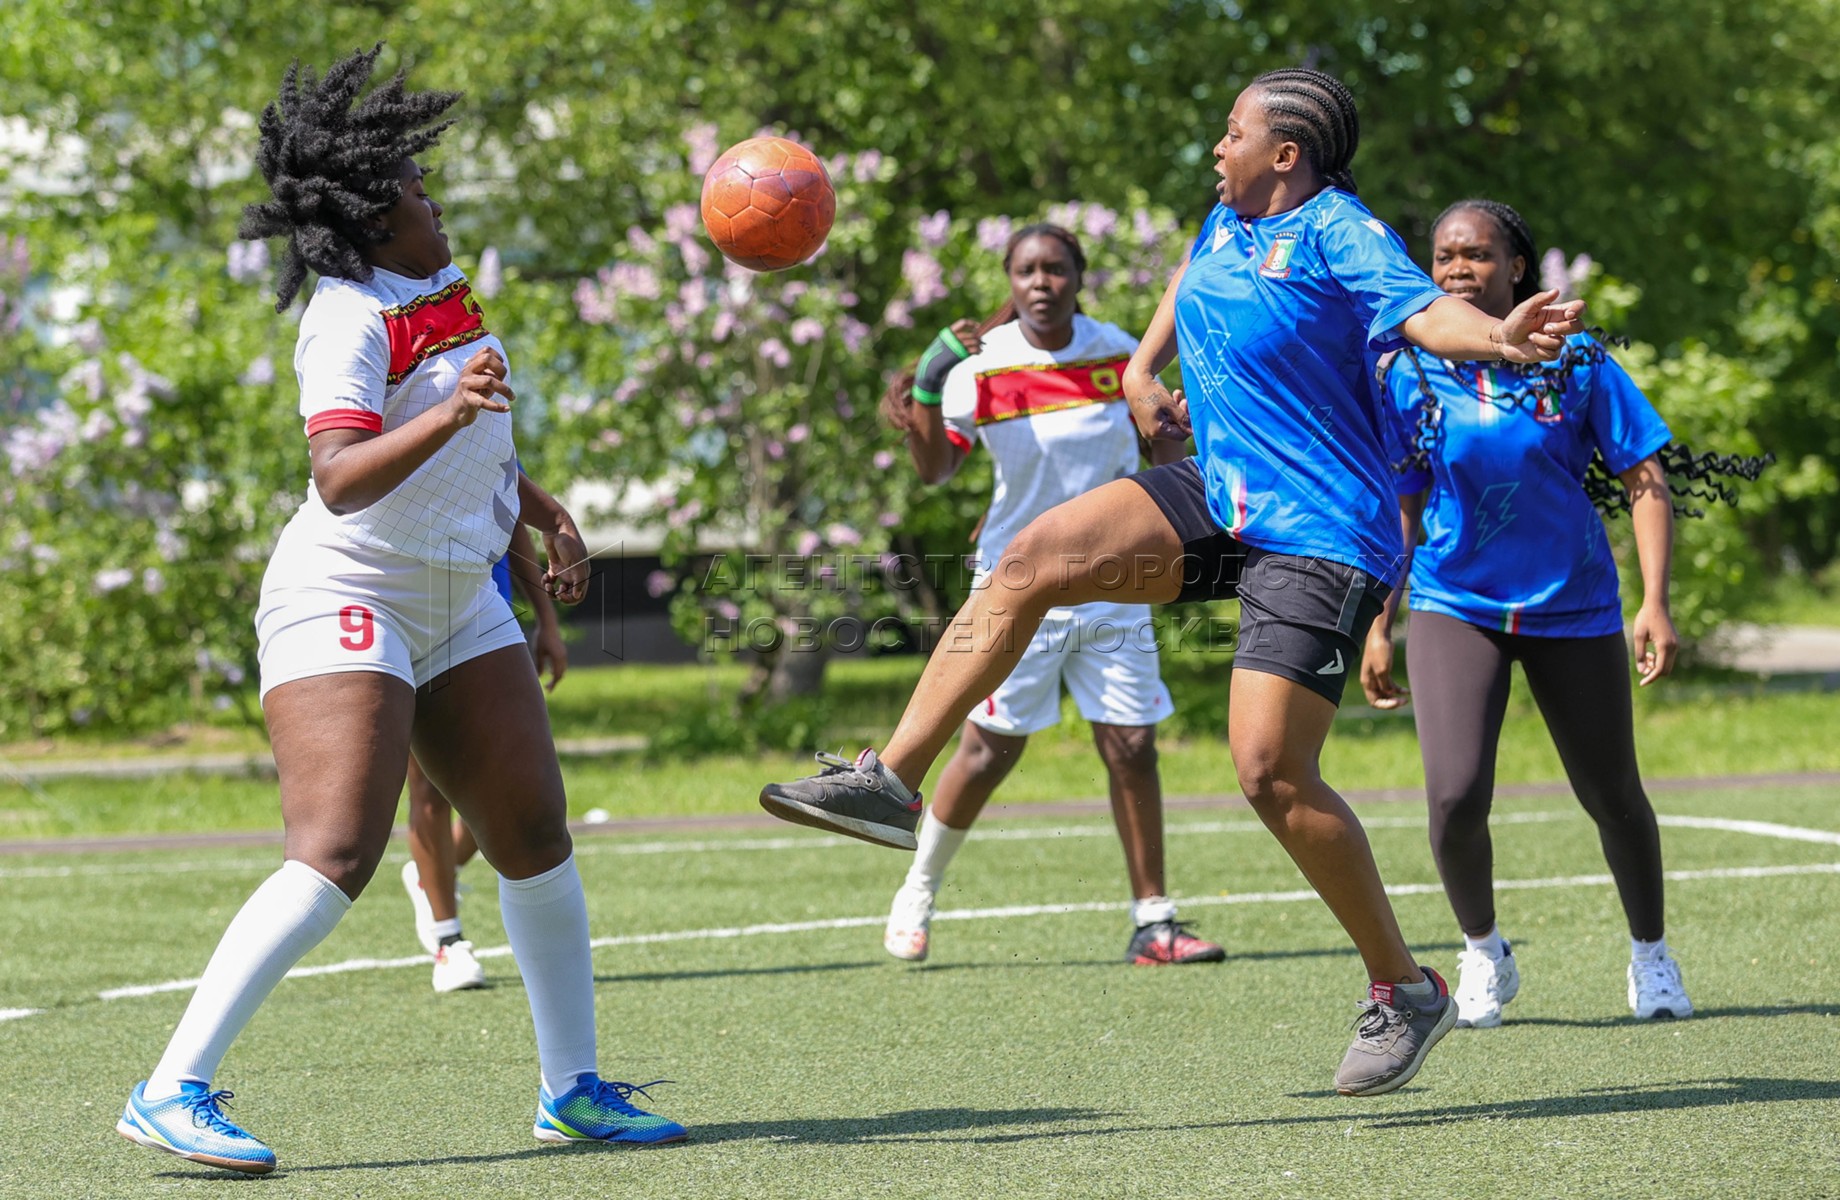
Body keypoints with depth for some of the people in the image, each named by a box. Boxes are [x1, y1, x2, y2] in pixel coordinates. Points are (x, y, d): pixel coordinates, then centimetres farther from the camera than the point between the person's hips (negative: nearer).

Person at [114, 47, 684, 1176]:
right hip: (344, 604, -9)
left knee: (536, 834, 5)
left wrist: (543, 512, 28)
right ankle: (172, 1092, -19)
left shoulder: (440, 289, 8)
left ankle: (573, 1088, 16)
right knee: (336, 858, -19)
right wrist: (446, 415, -46)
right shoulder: (351, 319, -20)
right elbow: (340, 480, -35)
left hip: (458, 605, 9)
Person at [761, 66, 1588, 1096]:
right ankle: (893, 778, -6)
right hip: (1218, 499, 8)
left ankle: (1405, 992, 1)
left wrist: (1497, 337, -52)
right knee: (1035, 557, -10)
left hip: (1317, 538, -8)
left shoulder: (1338, 232, -13)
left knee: (1271, 771, -14)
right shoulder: (1229, 221, 10)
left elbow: (1422, 309, -32)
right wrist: (1143, 367, 24)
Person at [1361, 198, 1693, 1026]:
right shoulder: (1409, 374, -2)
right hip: (1455, 606, 0)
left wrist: (1656, 603, -12)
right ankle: (1481, 951, 11)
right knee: (1455, 796, -16)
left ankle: (1650, 955, 33)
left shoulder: (1575, 361, -6)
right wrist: (1379, 626, 7)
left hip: (1572, 608, 0)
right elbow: (1399, 510, 8)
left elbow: (1645, 481, -4)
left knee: (1612, 799, 8)